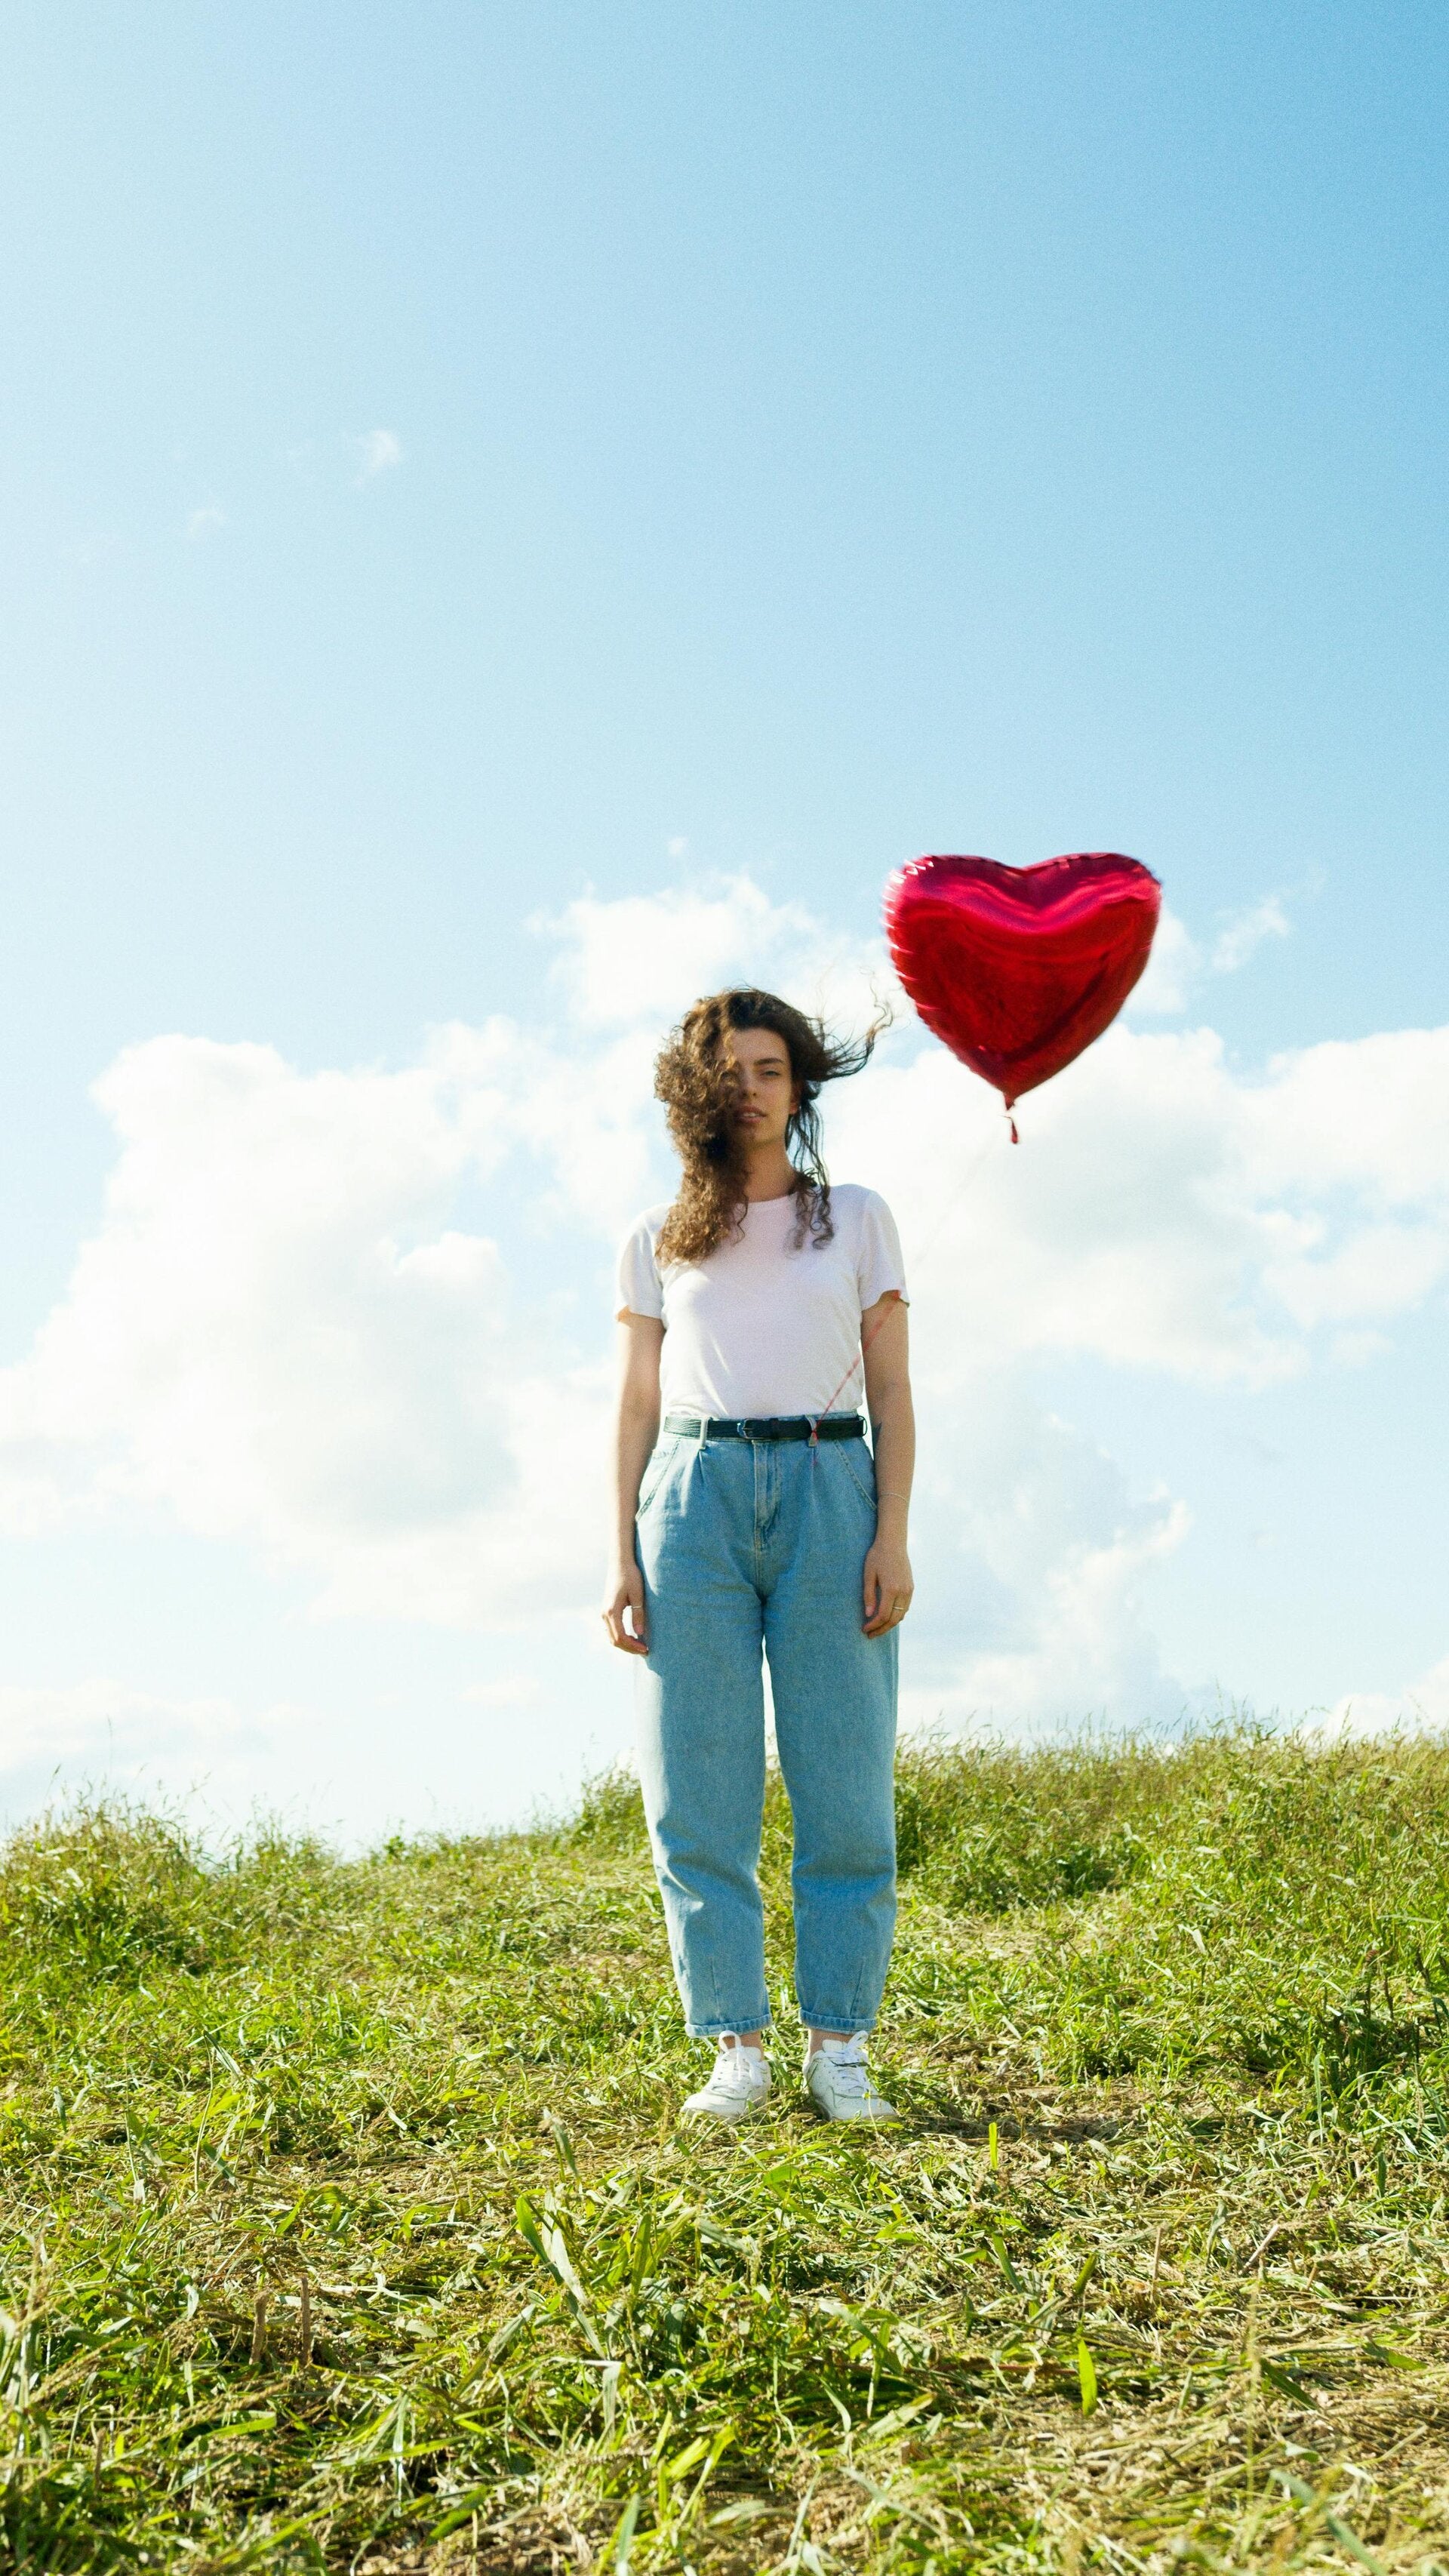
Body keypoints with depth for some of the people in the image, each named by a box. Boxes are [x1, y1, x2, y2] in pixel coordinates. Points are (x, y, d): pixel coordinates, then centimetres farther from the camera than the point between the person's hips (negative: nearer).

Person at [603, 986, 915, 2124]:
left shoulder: (858, 1219, 13)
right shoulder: (658, 1242, 14)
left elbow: (891, 1391, 8)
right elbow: (639, 1405, 12)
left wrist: (893, 1537, -4)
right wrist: (623, 1559, 3)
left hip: (827, 1490, 0)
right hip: (694, 1496, 1)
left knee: (845, 1791, -2)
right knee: (701, 1793, -2)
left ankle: (840, 2048, 7)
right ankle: (737, 2047, 7)